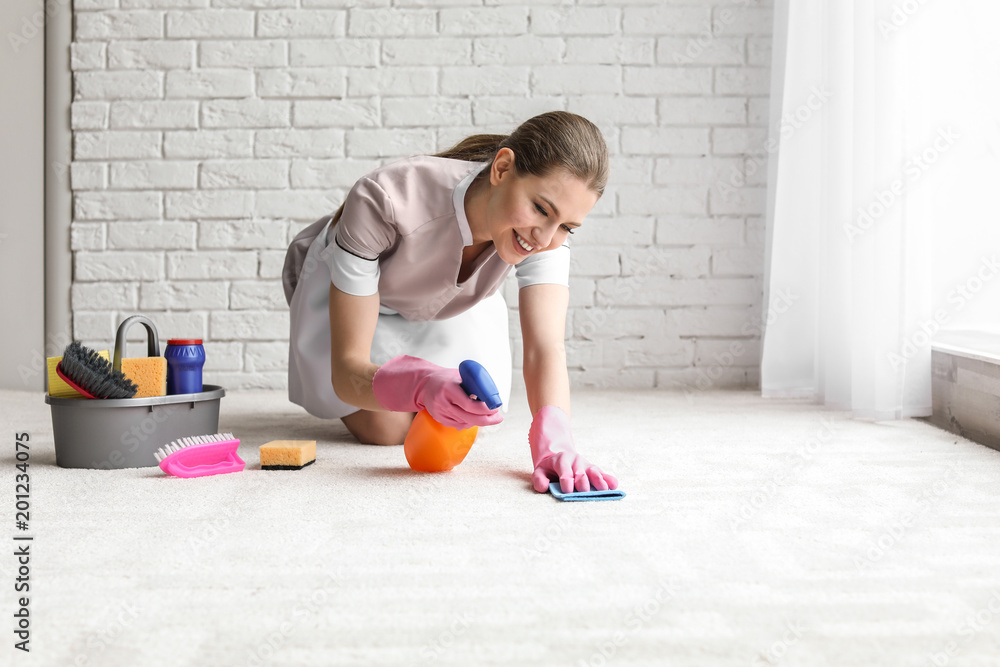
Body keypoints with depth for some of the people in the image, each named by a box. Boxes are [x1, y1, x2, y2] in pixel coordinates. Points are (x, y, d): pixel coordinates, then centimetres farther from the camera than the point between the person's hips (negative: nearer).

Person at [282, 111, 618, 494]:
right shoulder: (382, 202, -45)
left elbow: (546, 347, -40)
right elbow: (347, 368, -42)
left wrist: (554, 440, -60)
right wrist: (421, 385, -64)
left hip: (451, 304, 3)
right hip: (346, 283, -3)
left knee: (464, 422, -10)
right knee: (383, 429, -17)